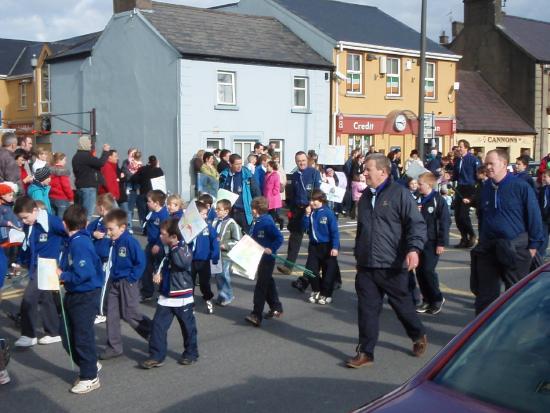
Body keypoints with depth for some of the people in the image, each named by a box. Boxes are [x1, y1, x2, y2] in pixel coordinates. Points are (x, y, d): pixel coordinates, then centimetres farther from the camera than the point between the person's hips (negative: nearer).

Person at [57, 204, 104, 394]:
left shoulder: (80, 244, -22)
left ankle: (90, 377, 15)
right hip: (73, 293, 10)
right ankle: (89, 364, 35)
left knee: (83, 336, 1)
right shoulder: (74, 241, 6)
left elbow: (84, 274, -28)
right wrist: (62, 274, -2)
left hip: (86, 295, -10)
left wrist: (63, 275, -16)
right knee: (67, 334, 18)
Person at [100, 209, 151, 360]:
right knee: (112, 314, 7)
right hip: (114, 282, 8)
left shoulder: (130, 241, -18)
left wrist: (132, 278, -15)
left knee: (130, 315, -2)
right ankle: (114, 347, 16)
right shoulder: (112, 242, 4)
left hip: (128, 283, -8)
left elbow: (141, 262, -18)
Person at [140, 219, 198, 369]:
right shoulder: (169, 251, 7)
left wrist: (175, 246, -35)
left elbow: (182, 262, -39)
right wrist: (159, 273, 3)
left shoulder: (184, 249, -18)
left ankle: (191, 353, 27)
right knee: (158, 325, 1)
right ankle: (156, 356, 6)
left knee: (188, 327, 10)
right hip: (166, 297, 7)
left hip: (182, 298, -7)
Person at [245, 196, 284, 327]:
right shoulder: (256, 222, 7)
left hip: (267, 259, -9)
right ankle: (276, 308, 33)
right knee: (268, 283, 19)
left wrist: (271, 249, -25)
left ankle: (257, 315, -8)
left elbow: (279, 238, -20)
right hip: (258, 258, 9)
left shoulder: (267, 222, -19)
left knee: (261, 286, -8)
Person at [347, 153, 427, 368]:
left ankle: (419, 336, 35)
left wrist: (414, 248, -26)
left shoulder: (399, 193, -7)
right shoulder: (366, 196, 14)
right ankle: (365, 352, 10)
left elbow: (417, 224, -12)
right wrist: (358, 255, 26)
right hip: (366, 267, 5)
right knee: (367, 309, 3)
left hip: (392, 266, -5)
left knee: (402, 304, 11)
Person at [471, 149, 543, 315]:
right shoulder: (486, 187, 5)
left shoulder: (521, 187, -12)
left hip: (515, 250, -5)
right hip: (487, 249, 5)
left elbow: (534, 217, -9)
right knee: (485, 291, 9)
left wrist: (534, 244, -9)